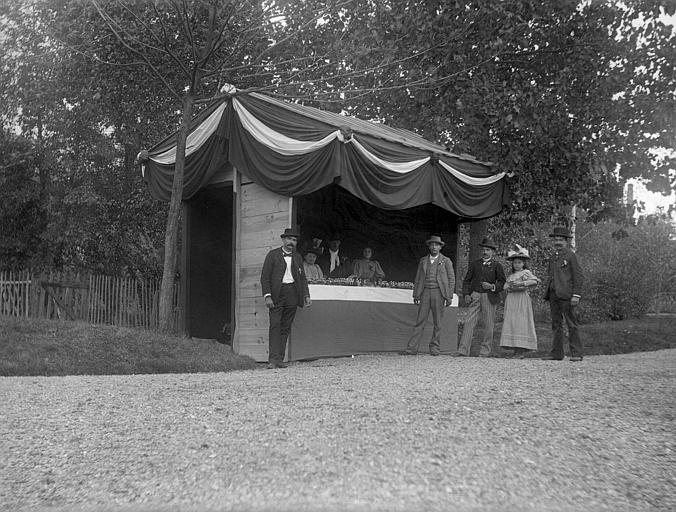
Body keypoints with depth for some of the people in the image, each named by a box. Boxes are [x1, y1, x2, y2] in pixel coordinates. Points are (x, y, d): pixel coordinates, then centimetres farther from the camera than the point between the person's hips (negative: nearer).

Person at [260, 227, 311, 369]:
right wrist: (267, 296, -12)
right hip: (277, 293, -4)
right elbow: (265, 277, -2)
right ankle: (273, 359, -14)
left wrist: (306, 295, 3)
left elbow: (302, 278, 17)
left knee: (286, 328, 4)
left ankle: (280, 359, 7)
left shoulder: (297, 257, 15)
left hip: (292, 294, 4)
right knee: (275, 325, -11)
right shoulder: (273, 255, 2)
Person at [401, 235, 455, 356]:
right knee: (420, 320, -3)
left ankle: (434, 347, 13)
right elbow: (418, 279, 15)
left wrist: (449, 296, -4)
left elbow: (451, 279, 4)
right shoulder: (423, 260, 14)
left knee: (437, 322, 2)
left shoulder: (446, 261, 5)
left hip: (438, 292, -2)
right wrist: (416, 295, 8)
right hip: (425, 292, 2)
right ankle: (412, 348, -4)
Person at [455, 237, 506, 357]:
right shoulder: (474, 264, 13)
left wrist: (492, 287, -15)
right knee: (469, 322, -6)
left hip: (489, 297, -2)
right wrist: (466, 294, 0)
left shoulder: (497, 266, 6)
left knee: (488, 324, 2)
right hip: (475, 296, 2)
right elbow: (467, 280, 13)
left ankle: (486, 350, 12)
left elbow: (502, 283, 3)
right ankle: (463, 350, -7)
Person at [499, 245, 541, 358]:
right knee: (511, 323, 2)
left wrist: (521, 283, -21)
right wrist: (510, 287, -8)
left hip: (522, 300, -6)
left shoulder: (526, 272, 0)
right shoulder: (511, 275, 19)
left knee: (521, 323, -9)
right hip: (511, 301, 6)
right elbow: (505, 286, 12)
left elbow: (535, 281, -16)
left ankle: (522, 351, -8)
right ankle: (516, 350, 5)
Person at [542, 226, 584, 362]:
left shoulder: (571, 255, -3)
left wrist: (576, 295, -14)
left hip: (566, 295, -7)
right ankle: (556, 353, 13)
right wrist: (547, 293, 13)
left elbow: (578, 276, -7)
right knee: (556, 325, 9)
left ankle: (576, 353, -1)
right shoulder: (552, 257, 18)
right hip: (553, 295, 7)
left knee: (571, 324, -5)